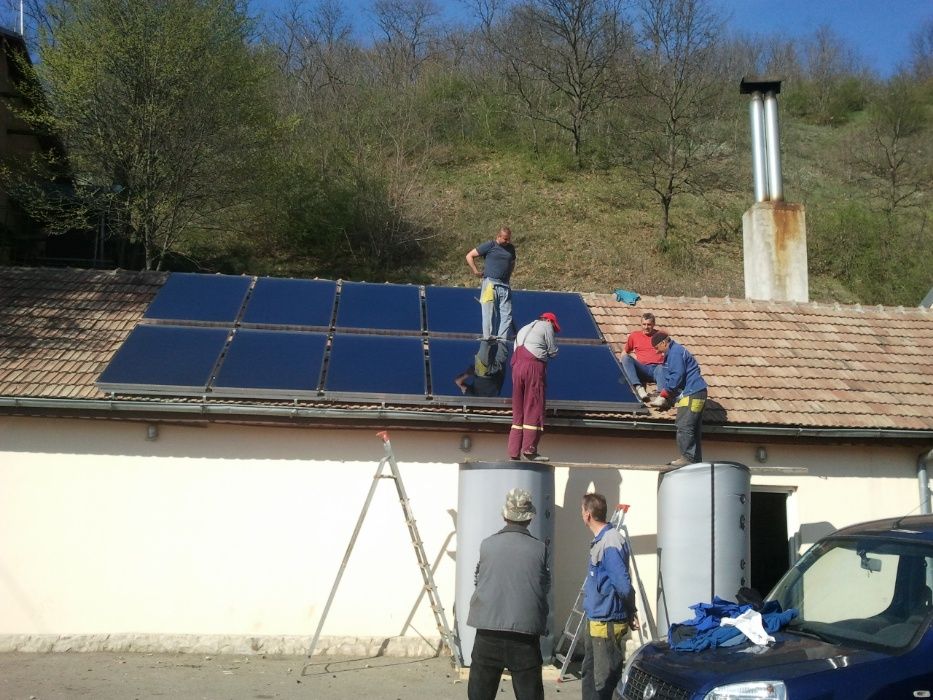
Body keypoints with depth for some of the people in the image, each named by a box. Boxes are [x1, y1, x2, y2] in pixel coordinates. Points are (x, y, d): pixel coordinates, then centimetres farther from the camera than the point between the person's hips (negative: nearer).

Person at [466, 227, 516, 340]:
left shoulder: (511, 248, 14)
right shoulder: (489, 245, -2)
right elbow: (469, 256, -1)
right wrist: (476, 272, -5)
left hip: (505, 285, 6)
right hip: (490, 284, -5)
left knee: (507, 315, 0)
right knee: (489, 314, -3)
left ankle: (502, 340, 3)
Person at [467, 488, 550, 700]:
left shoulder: (487, 545, 0)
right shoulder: (539, 549, -2)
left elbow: (478, 580, 10)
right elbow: (545, 587, 7)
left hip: (488, 629, 1)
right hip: (526, 631, -1)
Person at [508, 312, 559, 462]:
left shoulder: (524, 329, 31)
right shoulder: (546, 326, 9)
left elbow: (516, 350, 22)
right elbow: (553, 351, 6)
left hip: (516, 366, 7)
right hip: (534, 366, -7)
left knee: (518, 410, 5)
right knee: (534, 408, -5)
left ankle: (514, 453, 1)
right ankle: (529, 449, -12)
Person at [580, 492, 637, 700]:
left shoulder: (611, 543, -22)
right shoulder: (599, 540, 9)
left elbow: (624, 585, -24)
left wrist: (630, 613, -9)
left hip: (608, 623, -10)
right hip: (594, 620, 10)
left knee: (605, 680, -1)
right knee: (589, 674, 19)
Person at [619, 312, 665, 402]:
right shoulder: (634, 335, 19)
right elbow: (625, 352, 25)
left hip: (657, 367, -2)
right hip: (642, 369, 2)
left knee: (661, 369, -38)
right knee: (626, 358, -26)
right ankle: (639, 387, -43)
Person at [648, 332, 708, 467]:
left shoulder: (675, 352, -11)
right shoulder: (672, 353, 22)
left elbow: (677, 376, -18)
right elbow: (669, 378, 23)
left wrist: (663, 395, -8)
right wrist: (663, 396, 12)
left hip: (691, 393, -11)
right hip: (695, 393, 11)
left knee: (684, 427, -12)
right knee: (693, 429, 10)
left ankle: (688, 458, -10)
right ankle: (696, 460, 12)